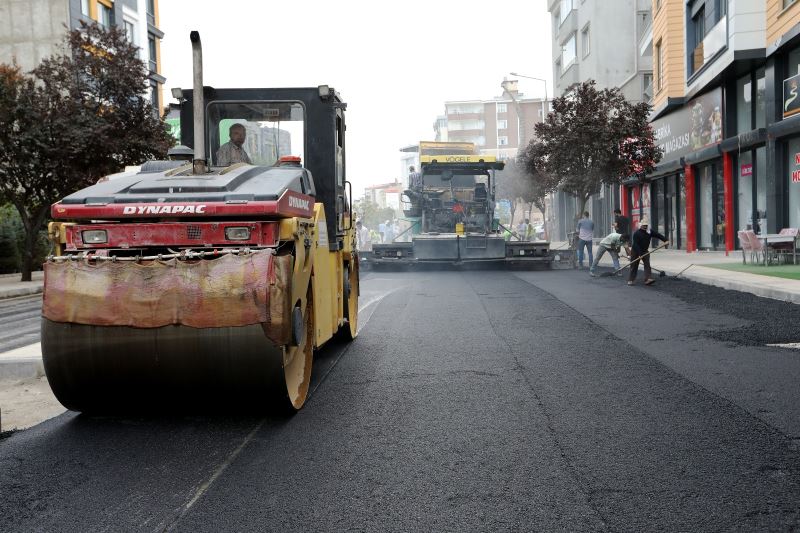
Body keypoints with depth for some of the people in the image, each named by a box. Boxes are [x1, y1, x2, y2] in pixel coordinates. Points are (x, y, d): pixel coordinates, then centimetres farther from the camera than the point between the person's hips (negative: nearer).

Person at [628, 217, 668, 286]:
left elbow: (658, 235, -7)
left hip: (645, 251, 5)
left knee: (647, 264, -11)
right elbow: (636, 244, -21)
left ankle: (647, 279, -19)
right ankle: (630, 280, 14)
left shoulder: (649, 232, 1)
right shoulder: (636, 233, -16)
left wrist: (665, 240, -24)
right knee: (634, 266, 2)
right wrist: (640, 253, -27)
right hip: (635, 251, -4)